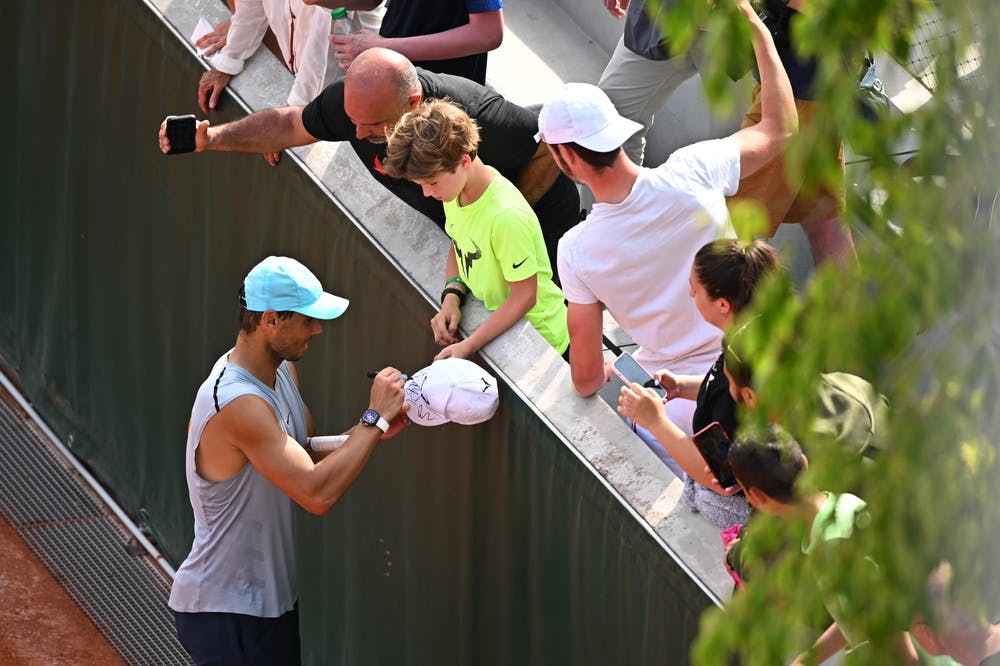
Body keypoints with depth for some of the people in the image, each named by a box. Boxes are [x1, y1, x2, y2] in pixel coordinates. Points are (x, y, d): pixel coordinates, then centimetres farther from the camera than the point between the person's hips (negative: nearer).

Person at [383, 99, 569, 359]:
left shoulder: (506, 217, -30)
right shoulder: (454, 189, -4)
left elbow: (524, 296, -22)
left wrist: (467, 346, -24)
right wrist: (451, 298, -6)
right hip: (497, 321, 7)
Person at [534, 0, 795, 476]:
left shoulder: (577, 251, -18)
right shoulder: (692, 173, -19)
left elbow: (586, 377, -9)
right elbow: (779, 130, 1)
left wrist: (599, 378, 17)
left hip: (678, 414, -2)